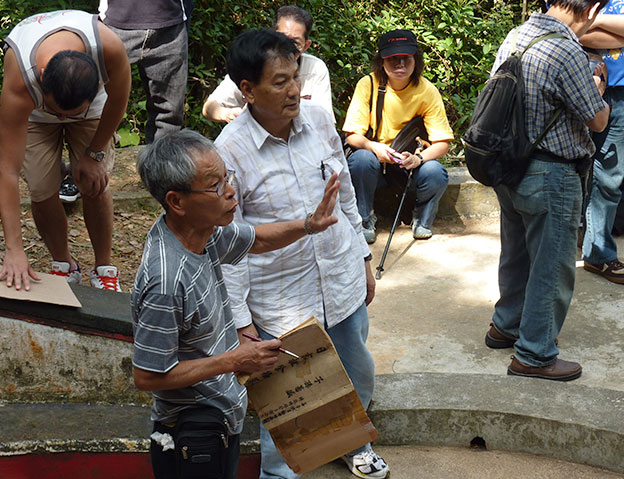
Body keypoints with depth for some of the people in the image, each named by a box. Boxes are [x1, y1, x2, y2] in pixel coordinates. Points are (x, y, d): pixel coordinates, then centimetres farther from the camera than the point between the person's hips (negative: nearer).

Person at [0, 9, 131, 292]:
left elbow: (118, 100, -18)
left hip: (92, 105, 1)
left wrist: (94, 154, -10)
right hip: (33, 112, 0)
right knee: (41, 189, -12)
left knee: (94, 184, -11)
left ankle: (104, 270, 9)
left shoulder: (110, 47, -43)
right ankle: (64, 266, 13)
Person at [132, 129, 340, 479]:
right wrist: (234, 361, -23)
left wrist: (308, 226, -5)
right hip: (194, 431, -9)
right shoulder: (166, 281, -33)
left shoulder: (201, 230, -7)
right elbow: (148, 377, -26)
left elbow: (256, 240, 13)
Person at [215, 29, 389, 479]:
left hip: (342, 280, 5)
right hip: (281, 301, -5)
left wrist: (363, 258, 14)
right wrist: (239, 320, -11)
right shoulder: (230, 150, -20)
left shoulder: (319, 118, -6)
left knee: (358, 374, 23)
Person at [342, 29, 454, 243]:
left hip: (413, 163, 0)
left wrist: (418, 158, -30)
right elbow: (352, 135, -9)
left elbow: (442, 143, -9)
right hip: (376, 162, 0)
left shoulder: (427, 91, -8)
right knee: (361, 158, -33)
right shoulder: (368, 84, -9)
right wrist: (374, 146, -32)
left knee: (436, 174, -30)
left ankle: (422, 218, 4)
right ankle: (364, 218, -7)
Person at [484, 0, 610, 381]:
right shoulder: (567, 53, -24)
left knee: (517, 254, 24)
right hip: (551, 177, -8)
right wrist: (597, 89, 8)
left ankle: (506, 325, 40)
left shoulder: (515, 37, 1)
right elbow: (598, 121, -13)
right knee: (552, 267, 6)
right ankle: (535, 355, 16)